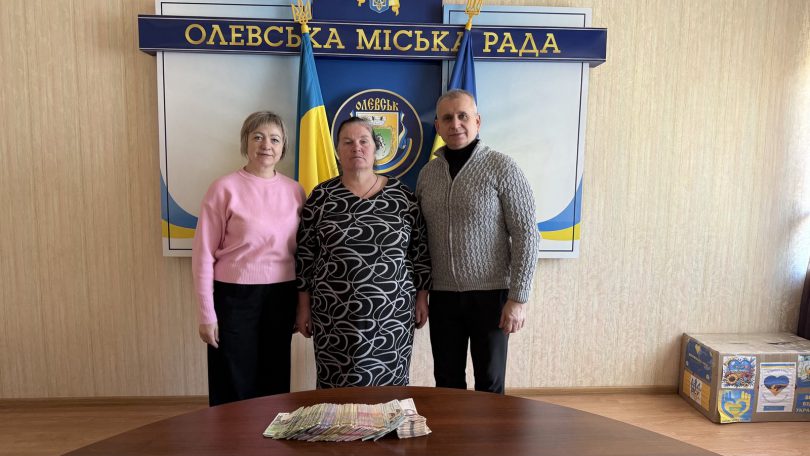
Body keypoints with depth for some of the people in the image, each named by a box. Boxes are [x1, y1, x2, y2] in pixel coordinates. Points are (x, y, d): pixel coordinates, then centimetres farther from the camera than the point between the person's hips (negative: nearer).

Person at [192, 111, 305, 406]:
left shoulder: (294, 191, 3)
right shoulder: (225, 188, -9)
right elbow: (204, 253, -7)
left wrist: (303, 302, 10)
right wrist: (207, 314, -7)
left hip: (282, 296, 4)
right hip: (235, 296, -3)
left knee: (275, 381, 16)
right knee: (235, 385, 10)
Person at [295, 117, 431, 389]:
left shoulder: (401, 194, 3)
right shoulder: (321, 197, 2)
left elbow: (420, 250, 6)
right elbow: (305, 255, 4)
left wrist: (422, 297, 4)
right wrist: (304, 306, 3)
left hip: (393, 313, 1)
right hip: (335, 315, 0)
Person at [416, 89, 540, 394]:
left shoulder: (501, 167, -8)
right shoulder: (427, 173, 6)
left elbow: (526, 234, -11)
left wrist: (518, 298, -14)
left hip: (491, 294, -4)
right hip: (443, 295, 4)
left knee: (489, 381, 10)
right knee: (447, 381, 14)